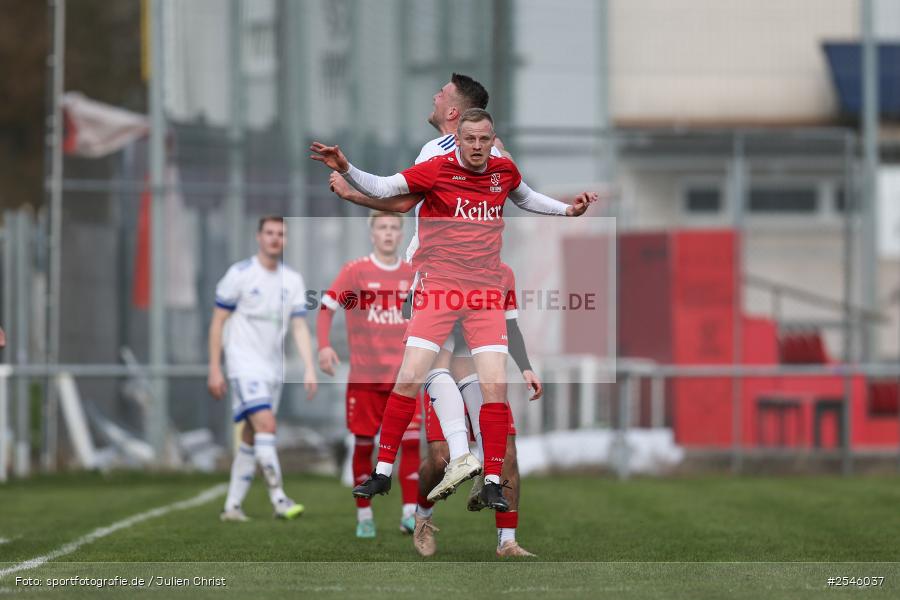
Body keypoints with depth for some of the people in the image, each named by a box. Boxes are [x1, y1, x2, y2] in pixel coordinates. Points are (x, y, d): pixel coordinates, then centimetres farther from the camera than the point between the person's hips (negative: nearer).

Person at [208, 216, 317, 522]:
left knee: (251, 438, 8)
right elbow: (218, 322, -4)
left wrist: (309, 369, -6)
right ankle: (279, 499, -21)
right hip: (244, 365, -6)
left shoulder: (293, 280, 8)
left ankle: (232, 506, 15)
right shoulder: (240, 274, -6)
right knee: (266, 425, -20)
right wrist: (214, 369, -8)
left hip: (273, 367, 6)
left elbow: (299, 327, 6)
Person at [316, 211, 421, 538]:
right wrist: (324, 346, -16)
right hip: (364, 376, -2)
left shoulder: (413, 275, 7)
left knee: (410, 441, -10)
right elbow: (326, 307, -3)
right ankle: (364, 516, 14)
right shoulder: (355, 271, -2)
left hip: (403, 376, 2)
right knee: (363, 445, 3)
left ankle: (410, 514, -7)